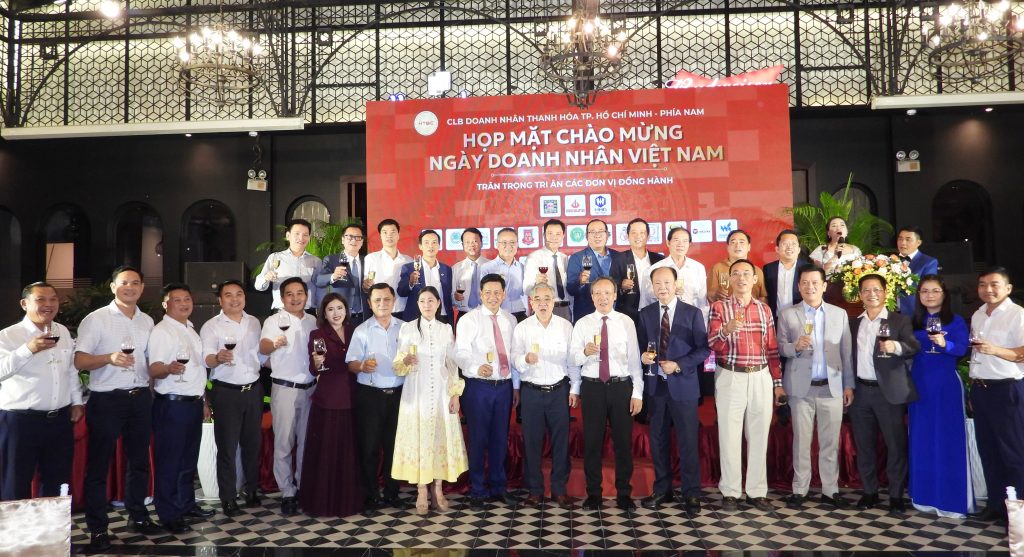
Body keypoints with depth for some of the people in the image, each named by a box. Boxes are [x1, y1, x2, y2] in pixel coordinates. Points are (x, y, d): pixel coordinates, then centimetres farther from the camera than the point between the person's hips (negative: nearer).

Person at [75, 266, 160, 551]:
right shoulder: (96, 319, -5)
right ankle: (98, 529, 12)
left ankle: (138, 517, 28)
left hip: (140, 398, 5)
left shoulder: (147, 321, 11)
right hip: (106, 400, -5)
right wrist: (109, 358, -26)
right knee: (98, 465, 2)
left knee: (140, 461, 14)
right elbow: (79, 361, -11)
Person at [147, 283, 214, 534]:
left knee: (189, 459, 16)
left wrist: (203, 401, 21)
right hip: (171, 405, -8)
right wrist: (168, 368, -44)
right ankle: (168, 515, 11)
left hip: (194, 403, 8)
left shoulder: (191, 330, 15)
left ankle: (187, 504, 28)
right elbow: (153, 370, -22)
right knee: (169, 461, 1)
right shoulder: (161, 331, -11)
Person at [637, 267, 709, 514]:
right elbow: (640, 346, 11)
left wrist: (678, 365, -15)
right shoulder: (645, 314, 8)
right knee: (658, 440, 10)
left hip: (683, 385, -3)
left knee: (688, 442, 1)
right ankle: (662, 490, 23)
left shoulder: (693, 313, -1)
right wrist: (643, 356, -11)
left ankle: (691, 494, 13)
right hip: (655, 385, 3)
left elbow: (703, 349, -4)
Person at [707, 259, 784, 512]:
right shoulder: (719, 307, -1)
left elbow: (772, 348, 12)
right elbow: (712, 345, -11)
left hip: (761, 378, 3)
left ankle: (757, 491, 17)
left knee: (759, 435, 7)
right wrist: (726, 330, -30)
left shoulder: (764, 309, 10)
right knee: (729, 435, 0)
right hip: (730, 378, -3)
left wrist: (778, 382, 9)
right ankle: (730, 492, 10)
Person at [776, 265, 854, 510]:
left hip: (832, 387, 1)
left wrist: (849, 385, 5)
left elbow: (846, 352, 8)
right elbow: (780, 348, 1)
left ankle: (830, 491, 16)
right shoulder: (787, 315, 3)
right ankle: (799, 490, 13)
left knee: (830, 442, 6)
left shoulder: (840, 314, 9)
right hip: (801, 387, -1)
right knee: (801, 441, 4)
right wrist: (795, 347, -20)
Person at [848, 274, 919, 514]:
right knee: (864, 445, 9)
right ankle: (870, 492, 21)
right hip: (860, 391, 4)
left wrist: (896, 346, -36)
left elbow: (914, 347, -16)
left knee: (896, 445, 1)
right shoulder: (853, 323, 11)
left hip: (889, 391, -4)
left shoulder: (900, 321, -1)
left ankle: (896, 495, 13)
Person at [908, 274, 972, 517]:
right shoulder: (914, 322, 9)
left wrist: (945, 344, -29)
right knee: (922, 439, 6)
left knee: (949, 439, -2)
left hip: (947, 385, -3)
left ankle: (951, 498, 5)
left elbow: (962, 349, -12)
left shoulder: (956, 321, -1)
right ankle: (926, 495, 16)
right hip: (919, 384, 4)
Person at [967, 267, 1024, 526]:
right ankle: (996, 504, 24)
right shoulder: (977, 316, 13)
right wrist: (973, 388, 15)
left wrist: (996, 350, -32)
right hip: (980, 389, 7)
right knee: (987, 449, 13)